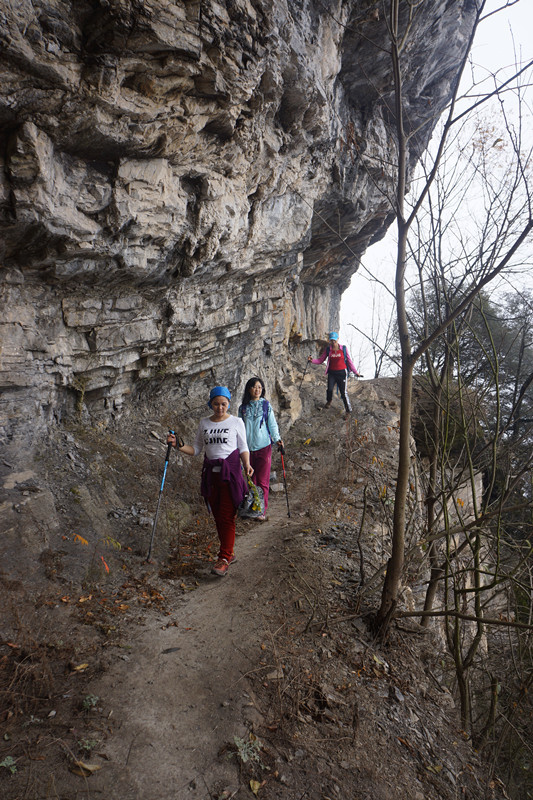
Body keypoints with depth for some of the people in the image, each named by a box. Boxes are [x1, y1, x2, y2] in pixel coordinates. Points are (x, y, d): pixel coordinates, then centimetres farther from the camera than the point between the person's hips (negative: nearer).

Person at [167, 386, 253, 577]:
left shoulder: (236, 422, 1)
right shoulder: (204, 423, 10)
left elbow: (243, 448, 2)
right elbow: (196, 449, 13)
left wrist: (247, 465, -15)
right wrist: (178, 445, -3)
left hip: (230, 472, -4)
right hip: (211, 473, 4)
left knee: (227, 516, -7)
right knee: (218, 516, 9)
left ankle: (224, 559, -2)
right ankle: (229, 553, 23)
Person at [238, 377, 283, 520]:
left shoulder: (266, 405, 1)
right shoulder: (243, 408, 7)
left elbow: (272, 423, 1)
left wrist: (277, 438, -12)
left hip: (264, 446, -2)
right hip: (248, 448, 2)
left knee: (263, 480, -2)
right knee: (252, 480, 5)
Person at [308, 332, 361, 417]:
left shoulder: (343, 348, -2)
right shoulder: (328, 349, 2)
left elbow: (349, 361, 5)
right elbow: (320, 360, 6)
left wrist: (356, 372, 5)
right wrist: (312, 360, -13)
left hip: (342, 372, -2)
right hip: (332, 372, 2)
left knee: (343, 392, -5)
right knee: (330, 389, -15)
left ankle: (348, 411, 12)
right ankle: (329, 401, 22)